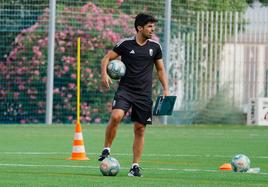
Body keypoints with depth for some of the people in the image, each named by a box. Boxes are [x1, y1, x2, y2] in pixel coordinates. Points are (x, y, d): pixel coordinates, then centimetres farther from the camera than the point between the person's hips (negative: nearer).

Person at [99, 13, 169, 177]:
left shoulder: (155, 46, 7)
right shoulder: (125, 44, -2)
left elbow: (160, 69, 16)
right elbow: (107, 58, 4)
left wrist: (166, 89, 5)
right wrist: (104, 74, -14)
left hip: (144, 94, 3)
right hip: (125, 89, -3)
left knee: (140, 129, 2)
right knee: (116, 116, -27)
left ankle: (135, 166, 10)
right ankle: (106, 150, -9)